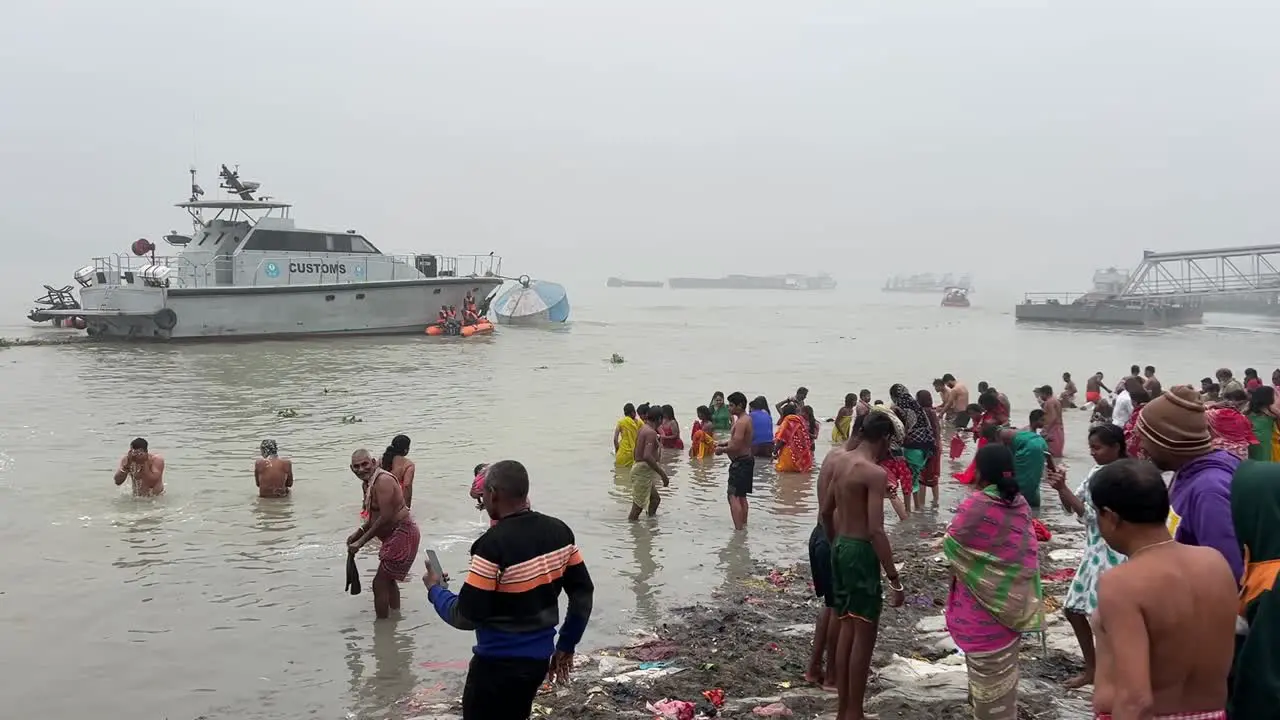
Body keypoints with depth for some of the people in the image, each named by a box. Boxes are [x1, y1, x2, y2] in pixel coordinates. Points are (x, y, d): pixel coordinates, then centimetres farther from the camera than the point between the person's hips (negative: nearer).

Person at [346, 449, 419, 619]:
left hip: (402, 534, -11)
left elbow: (385, 517, -26)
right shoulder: (367, 483, 9)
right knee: (388, 580, 24)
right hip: (397, 535, 11)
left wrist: (361, 542, -21)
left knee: (379, 584, -6)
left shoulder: (382, 481, -22)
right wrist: (358, 532, 2)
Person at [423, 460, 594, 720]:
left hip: (499, 664, -7)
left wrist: (435, 590, -1)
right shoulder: (559, 532, -2)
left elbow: (466, 617, -20)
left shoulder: (493, 544, -23)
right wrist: (566, 646, 15)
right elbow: (582, 593, 4)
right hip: (539, 657, 7)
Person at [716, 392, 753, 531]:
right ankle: (744, 526, 29)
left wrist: (722, 450, -9)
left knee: (733, 497, -12)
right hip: (747, 459, 11)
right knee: (742, 496, 20)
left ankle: (739, 529, -16)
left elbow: (735, 446, -25)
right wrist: (725, 443, 11)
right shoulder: (748, 419, 12)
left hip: (740, 462, -11)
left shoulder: (741, 422, -21)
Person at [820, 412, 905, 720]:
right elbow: (876, 530, -23)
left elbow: (825, 511, 14)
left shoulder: (839, 461, 6)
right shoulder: (875, 473, -18)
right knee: (864, 633, 2)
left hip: (840, 547, 8)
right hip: (861, 551, -8)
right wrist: (894, 579, -20)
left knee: (847, 628, 17)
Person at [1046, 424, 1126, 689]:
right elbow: (1071, 507, 9)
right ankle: (1092, 669, 30)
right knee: (1074, 610, 15)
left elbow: (1091, 514, -22)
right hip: (1093, 551, 9)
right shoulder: (1097, 472, 7)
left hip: (1113, 554, -9)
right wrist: (1060, 488, -9)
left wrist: (1063, 488, -22)